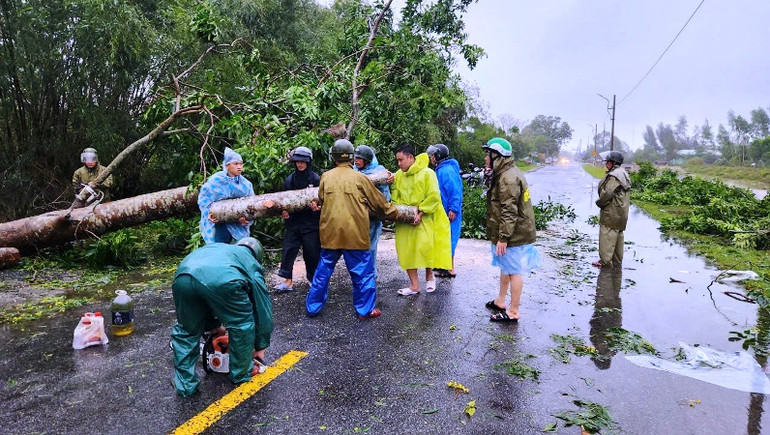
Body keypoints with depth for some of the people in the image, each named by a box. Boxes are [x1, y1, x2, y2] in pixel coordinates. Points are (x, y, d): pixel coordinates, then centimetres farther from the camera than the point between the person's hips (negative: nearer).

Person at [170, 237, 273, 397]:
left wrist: (211, 328, 60)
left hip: (183, 276, 4)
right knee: (241, 324, 23)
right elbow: (263, 308, 34)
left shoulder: (214, 247, 45)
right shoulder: (252, 264, 33)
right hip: (222, 280, -4)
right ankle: (242, 373, 37)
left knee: (186, 331, 28)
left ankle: (185, 385, 33)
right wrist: (260, 348, 45)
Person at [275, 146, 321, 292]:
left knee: (312, 252, 5)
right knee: (288, 249, 1)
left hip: (310, 222, -3)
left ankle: (313, 280, 22)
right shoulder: (289, 180, 7)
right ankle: (287, 280, 10)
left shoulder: (315, 179, -4)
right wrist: (284, 212, -5)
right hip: (293, 221, 3)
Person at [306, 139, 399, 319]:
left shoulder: (326, 177, 2)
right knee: (363, 272, 9)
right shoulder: (359, 178, -4)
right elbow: (378, 202, 5)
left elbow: (321, 201, 12)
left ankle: (312, 307, 24)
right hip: (355, 234, -3)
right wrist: (394, 213, 21)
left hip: (329, 233, 3)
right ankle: (365, 309, 17)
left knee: (323, 271, 15)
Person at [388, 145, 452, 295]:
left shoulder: (427, 173, -8)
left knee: (425, 247, -9)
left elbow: (433, 197, -13)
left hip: (423, 219, -5)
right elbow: (395, 197, 11)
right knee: (406, 250, 2)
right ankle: (414, 285, 13)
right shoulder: (398, 175, 7)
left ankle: (429, 275, 21)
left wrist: (420, 213, -19)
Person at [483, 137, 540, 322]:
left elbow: (510, 212, -25)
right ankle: (500, 301, 36)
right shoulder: (505, 174, 13)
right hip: (514, 233, 11)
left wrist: (503, 237, -24)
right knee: (505, 268, 21)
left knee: (514, 271, -1)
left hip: (513, 235, -11)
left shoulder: (508, 178, -21)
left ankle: (513, 312, 10)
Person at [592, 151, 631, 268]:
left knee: (607, 236, -6)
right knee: (618, 236, 15)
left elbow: (607, 193, -22)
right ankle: (617, 260, 23)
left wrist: (599, 202, -5)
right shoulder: (623, 174, 16)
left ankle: (605, 261, -3)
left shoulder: (614, 176, -18)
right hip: (621, 213, 11)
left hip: (612, 213, -11)